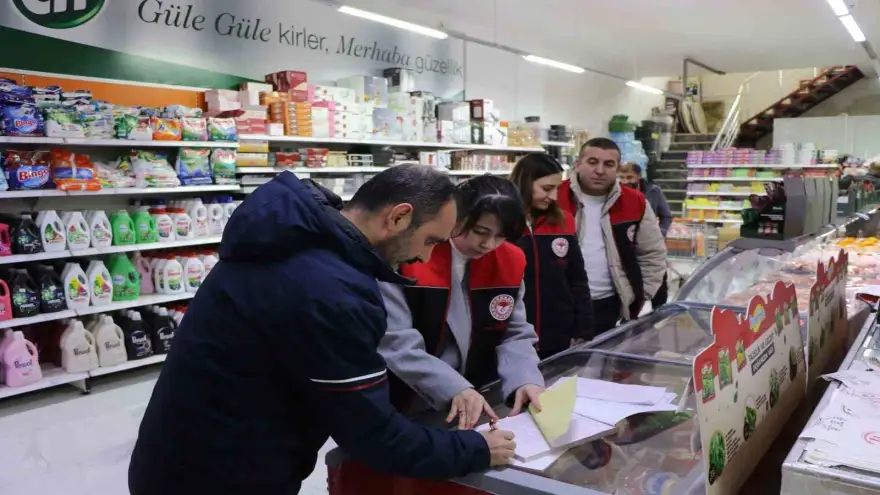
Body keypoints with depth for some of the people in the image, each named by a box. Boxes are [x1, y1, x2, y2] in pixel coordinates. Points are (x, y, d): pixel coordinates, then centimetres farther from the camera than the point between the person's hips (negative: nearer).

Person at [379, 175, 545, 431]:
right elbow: (395, 342, -19)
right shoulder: (407, 256, -16)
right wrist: (455, 389, -27)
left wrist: (525, 380, -14)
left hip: (478, 405, 4)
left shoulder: (510, 262, 0)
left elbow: (516, 334, 5)